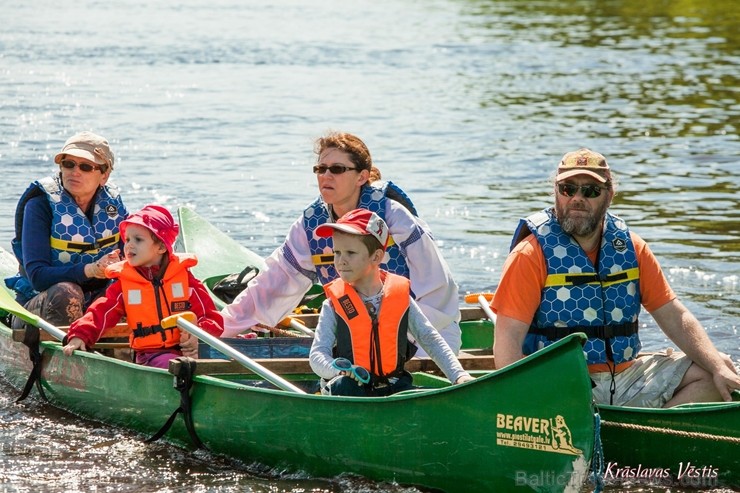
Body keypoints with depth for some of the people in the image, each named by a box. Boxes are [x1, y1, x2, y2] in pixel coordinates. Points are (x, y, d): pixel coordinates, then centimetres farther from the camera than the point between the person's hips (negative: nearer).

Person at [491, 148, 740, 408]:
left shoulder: (631, 248, 10)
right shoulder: (533, 254, -5)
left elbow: (675, 318, 11)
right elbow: (508, 337, -12)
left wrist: (719, 367, -3)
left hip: (625, 376, 6)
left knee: (709, 375, -5)